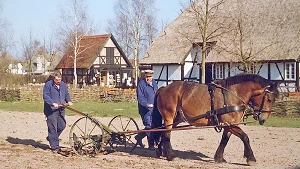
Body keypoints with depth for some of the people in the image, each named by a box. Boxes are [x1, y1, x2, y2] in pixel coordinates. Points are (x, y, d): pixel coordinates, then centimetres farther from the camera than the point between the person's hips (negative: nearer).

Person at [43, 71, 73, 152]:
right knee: (53, 128, -4)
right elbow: (45, 96, -14)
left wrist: (69, 101, -1)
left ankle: (51, 138, 32)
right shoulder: (48, 85, -8)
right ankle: (55, 146, 2)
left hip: (61, 109, 7)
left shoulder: (63, 85, 12)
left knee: (62, 125, 8)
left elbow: (67, 94, 20)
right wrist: (53, 103, -26)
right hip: (51, 110, -7)